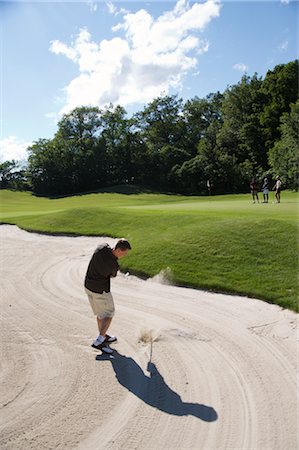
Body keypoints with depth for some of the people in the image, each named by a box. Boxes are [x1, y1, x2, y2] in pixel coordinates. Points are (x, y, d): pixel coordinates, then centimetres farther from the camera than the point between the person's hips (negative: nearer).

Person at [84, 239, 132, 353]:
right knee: (109, 314, 9)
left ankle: (103, 336, 38)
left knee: (100, 312, 23)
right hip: (101, 290, -8)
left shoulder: (102, 247, -12)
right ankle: (98, 342, 3)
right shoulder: (114, 265, -27)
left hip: (88, 285, 8)